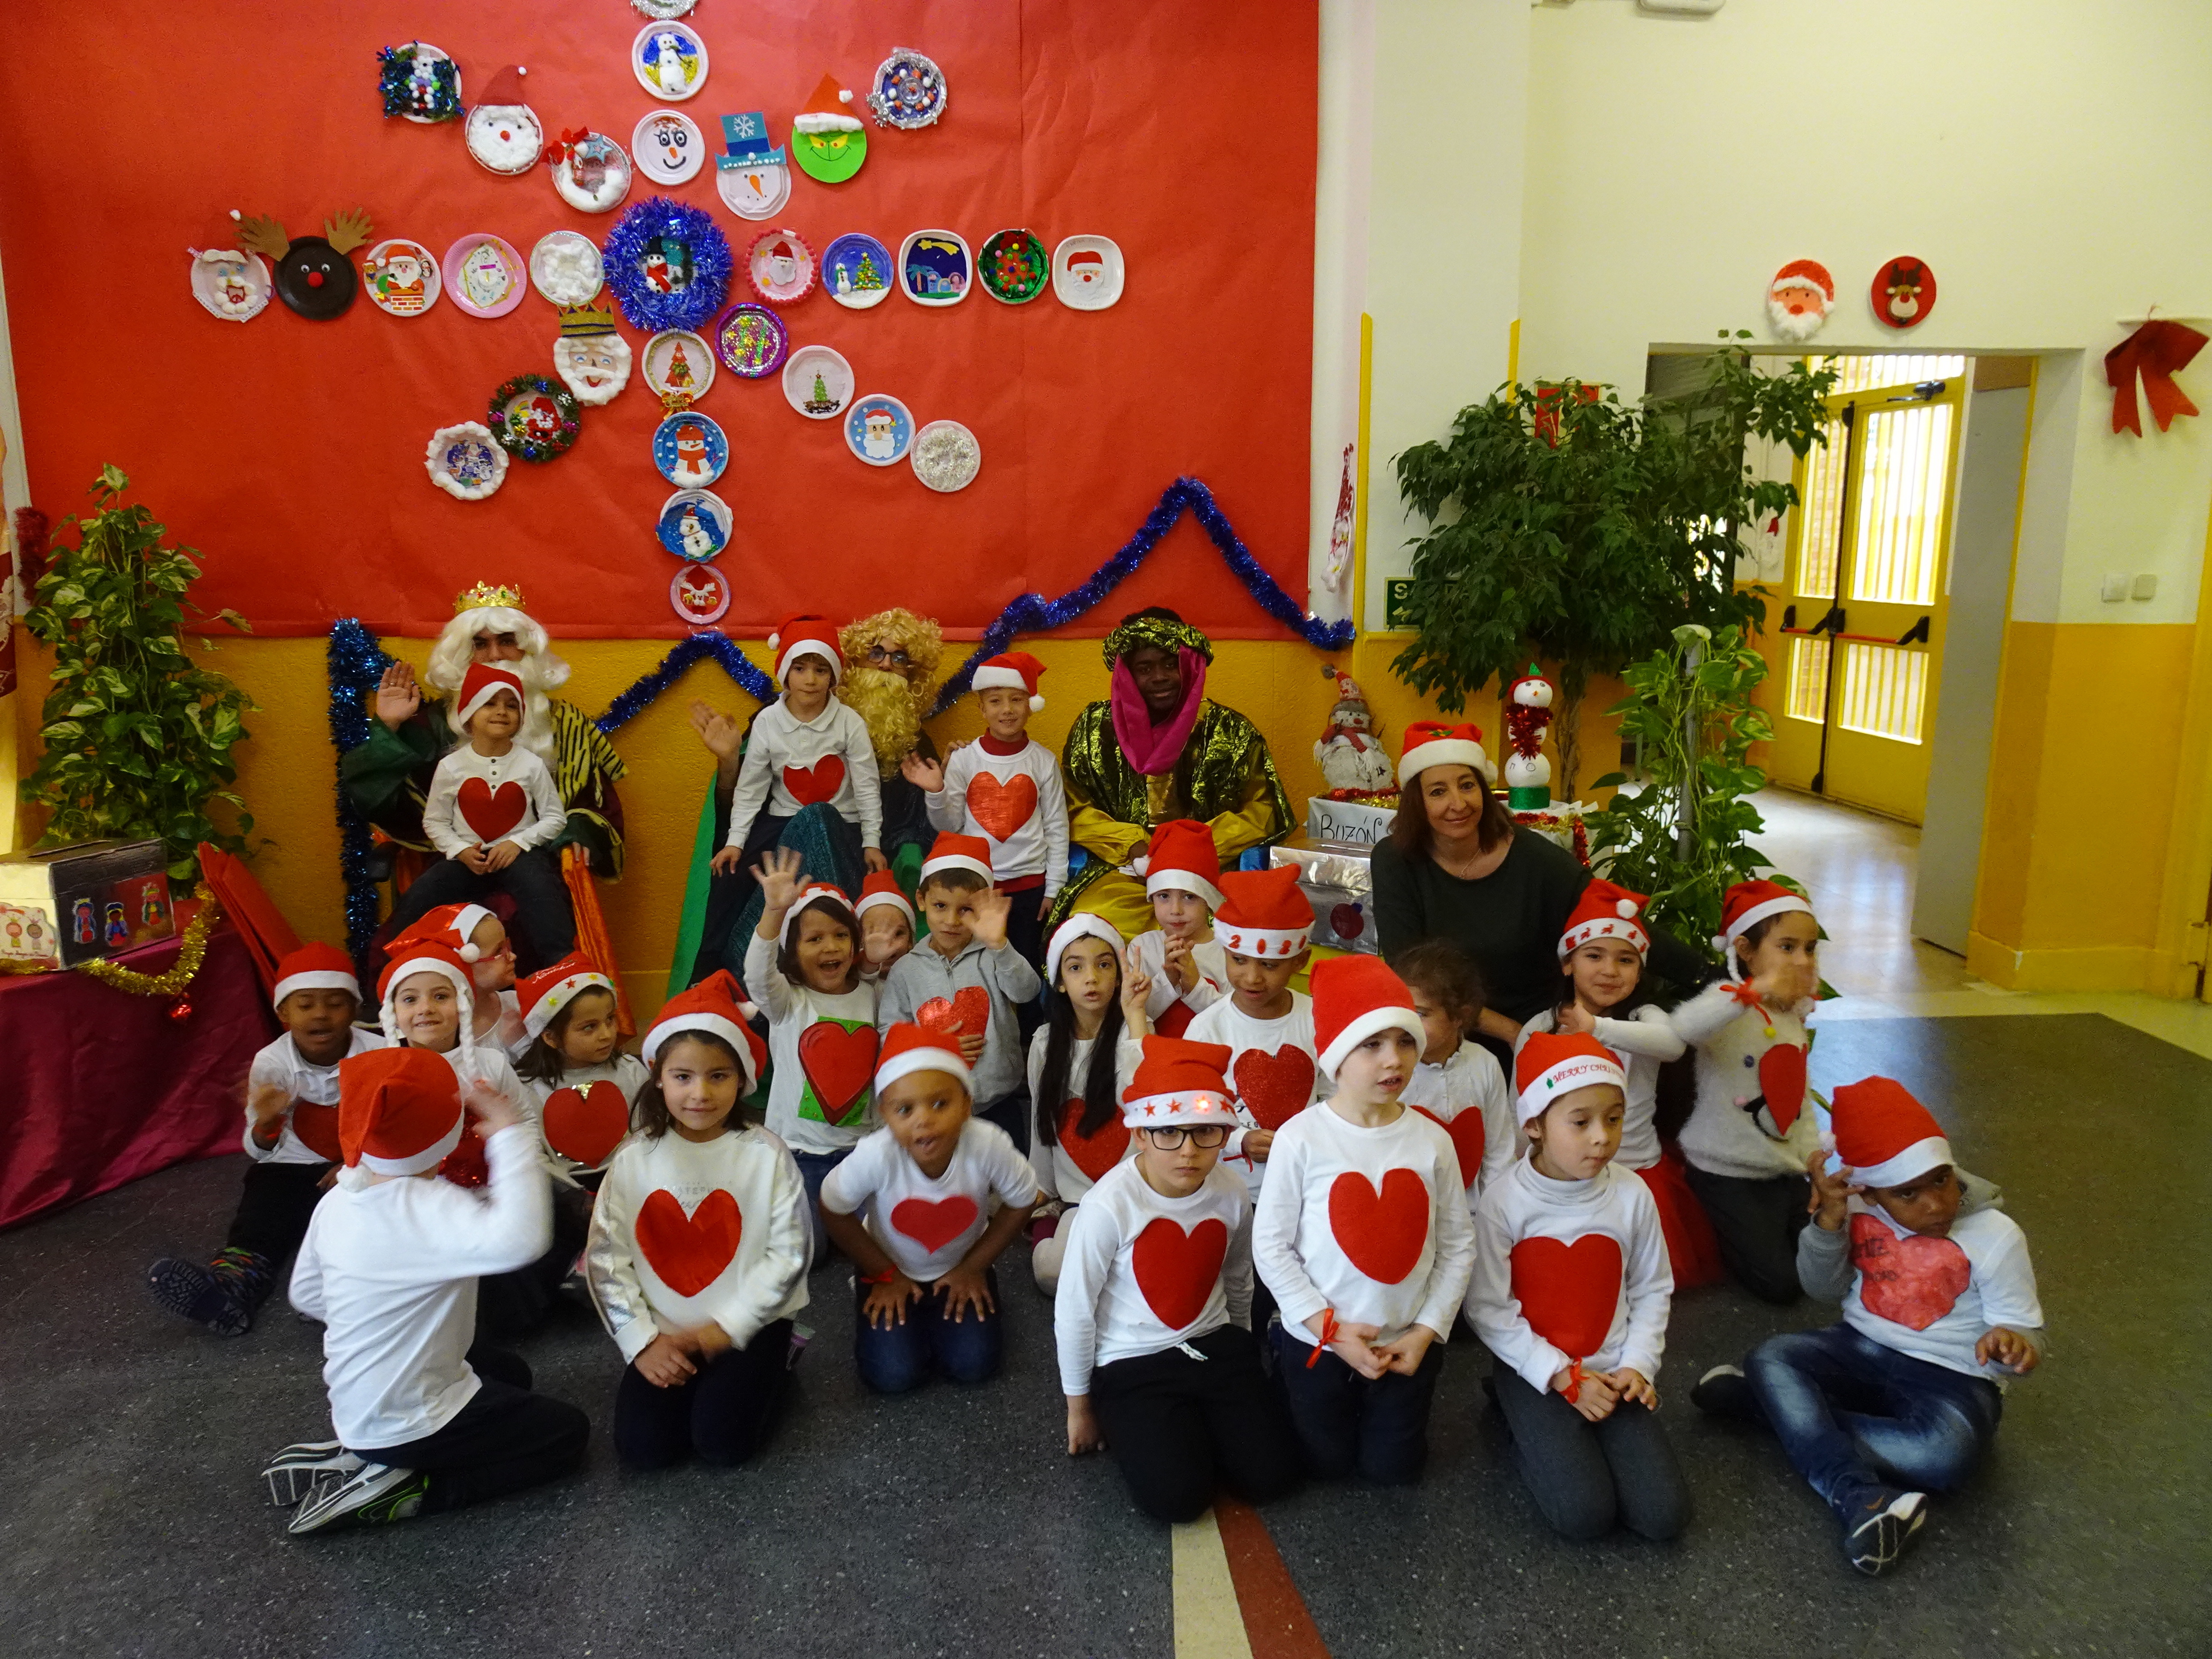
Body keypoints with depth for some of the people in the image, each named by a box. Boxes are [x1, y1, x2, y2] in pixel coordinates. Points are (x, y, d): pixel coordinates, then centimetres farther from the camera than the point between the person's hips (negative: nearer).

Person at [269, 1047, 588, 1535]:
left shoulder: (339, 1200, -4)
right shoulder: (426, 1208, -30)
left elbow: (306, 1294, 10)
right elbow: (518, 1239, -49)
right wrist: (511, 1137, -41)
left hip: (354, 1402, 8)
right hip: (407, 1423, -8)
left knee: (509, 1372, 28)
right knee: (568, 1432, 4)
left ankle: (359, 1454, 12)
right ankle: (397, 1490, -4)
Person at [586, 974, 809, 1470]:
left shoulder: (766, 1156, -8)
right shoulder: (635, 1160, -2)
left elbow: (789, 1256, -8)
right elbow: (606, 1259, -2)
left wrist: (727, 1328, -13)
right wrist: (642, 1341, -10)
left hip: (747, 1325, -2)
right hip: (663, 1333, 3)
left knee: (723, 1441, -20)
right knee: (642, 1446, -14)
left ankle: (767, 1369, 10)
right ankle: (693, 1381, 15)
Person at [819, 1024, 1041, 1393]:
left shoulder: (988, 1145, -34)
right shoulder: (876, 1155, -36)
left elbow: (1021, 1202, -13)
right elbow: (834, 1211, -15)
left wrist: (972, 1268, -8)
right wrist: (884, 1275, -8)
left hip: (962, 1264, 1)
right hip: (893, 1267, 0)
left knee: (974, 1365, -11)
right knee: (894, 1375, -12)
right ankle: (872, 1292, 17)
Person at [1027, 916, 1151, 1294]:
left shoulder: (1132, 1032, -10)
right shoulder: (1045, 1041, 3)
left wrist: (1134, 1015, -30)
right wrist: (1041, 1192, 20)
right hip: (1071, 1197, 4)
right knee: (1052, 1274, -19)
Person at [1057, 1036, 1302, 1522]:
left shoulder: (1232, 1197, -11)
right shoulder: (1110, 1206, -25)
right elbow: (1073, 1312, -12)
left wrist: (1239, 1367, 23)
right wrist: (1079, 1408, -1)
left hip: (1214, 1345, 4)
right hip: (1132, 1364, -4)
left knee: (1273, 1473, -8)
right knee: (1177, 1497, -18)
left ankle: (1196, 1424, 19)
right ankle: (1138, 1429, 13)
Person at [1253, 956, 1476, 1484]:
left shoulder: (1432, 1141, -10)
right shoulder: (1302, 1139, -18)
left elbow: (1458, 1245, -2)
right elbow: (1271, 1245, -13)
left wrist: (1427, 1330, -8)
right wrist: (1330, 1329, -15)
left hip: (1405, 1344, 2)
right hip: (1318, 1340, -2)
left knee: (1394, 1470, 14)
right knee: (1330, 1464, 14)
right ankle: (1288, 1380, 40)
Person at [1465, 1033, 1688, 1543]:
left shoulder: (1632, 1196, -6)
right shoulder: (1503, 1203, -16)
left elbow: (1652, 1291, 5)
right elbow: (1488, 1310, -13)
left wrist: (1638, 1364, -9)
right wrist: (1563, 1376, -16)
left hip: (1611, 1372, 3)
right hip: (1536, 1372, -3)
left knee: (1664, 1516, -11)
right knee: (1585, 1516, -19)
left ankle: (1586, 1439, 13)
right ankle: (1527, 1430, 9)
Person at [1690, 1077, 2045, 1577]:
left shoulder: (1996, 1236, -12)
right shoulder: (1857, 1209, -6)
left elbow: (2025, 1331, -6)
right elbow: (1825, 1289, 3)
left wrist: (2012, 1343, -33)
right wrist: (1829, 1219, -16)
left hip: (1952, 1378, -3)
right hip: (1863, 1350, 3)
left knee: (1946, 1455, -36)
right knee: (1769, 1357, -24)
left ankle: (1767, 1403, -25)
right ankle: (1861, 1498, -37)